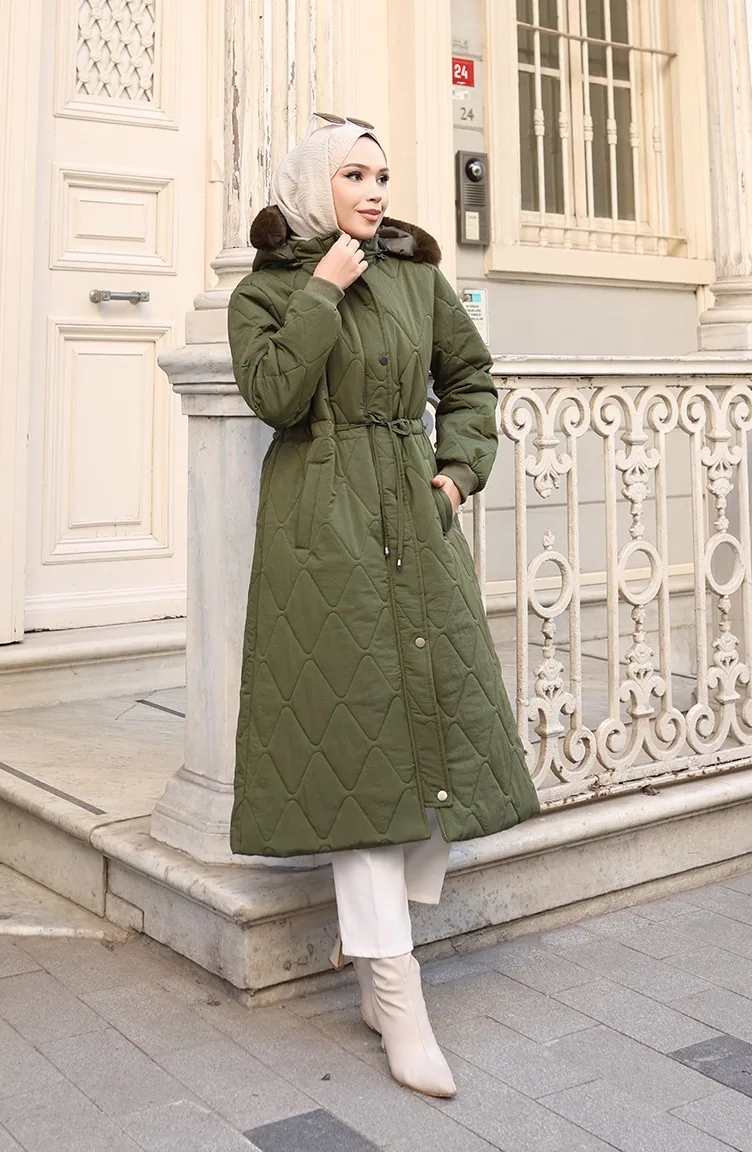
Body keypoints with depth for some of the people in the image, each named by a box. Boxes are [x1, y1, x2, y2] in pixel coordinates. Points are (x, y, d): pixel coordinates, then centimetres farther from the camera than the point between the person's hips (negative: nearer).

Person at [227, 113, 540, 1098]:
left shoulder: (418, 279, 13)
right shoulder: (265, 291, 3)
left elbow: (471, 379, 21)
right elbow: (274, 393, -13)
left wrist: (459, 470, 8)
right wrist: (324, 290, -10)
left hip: (417, 525, 5)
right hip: (323, 534, -4)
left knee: (439, 722, 1)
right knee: (354, 732, -7)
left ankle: (382, 964, 16)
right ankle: (396, 992, -2)